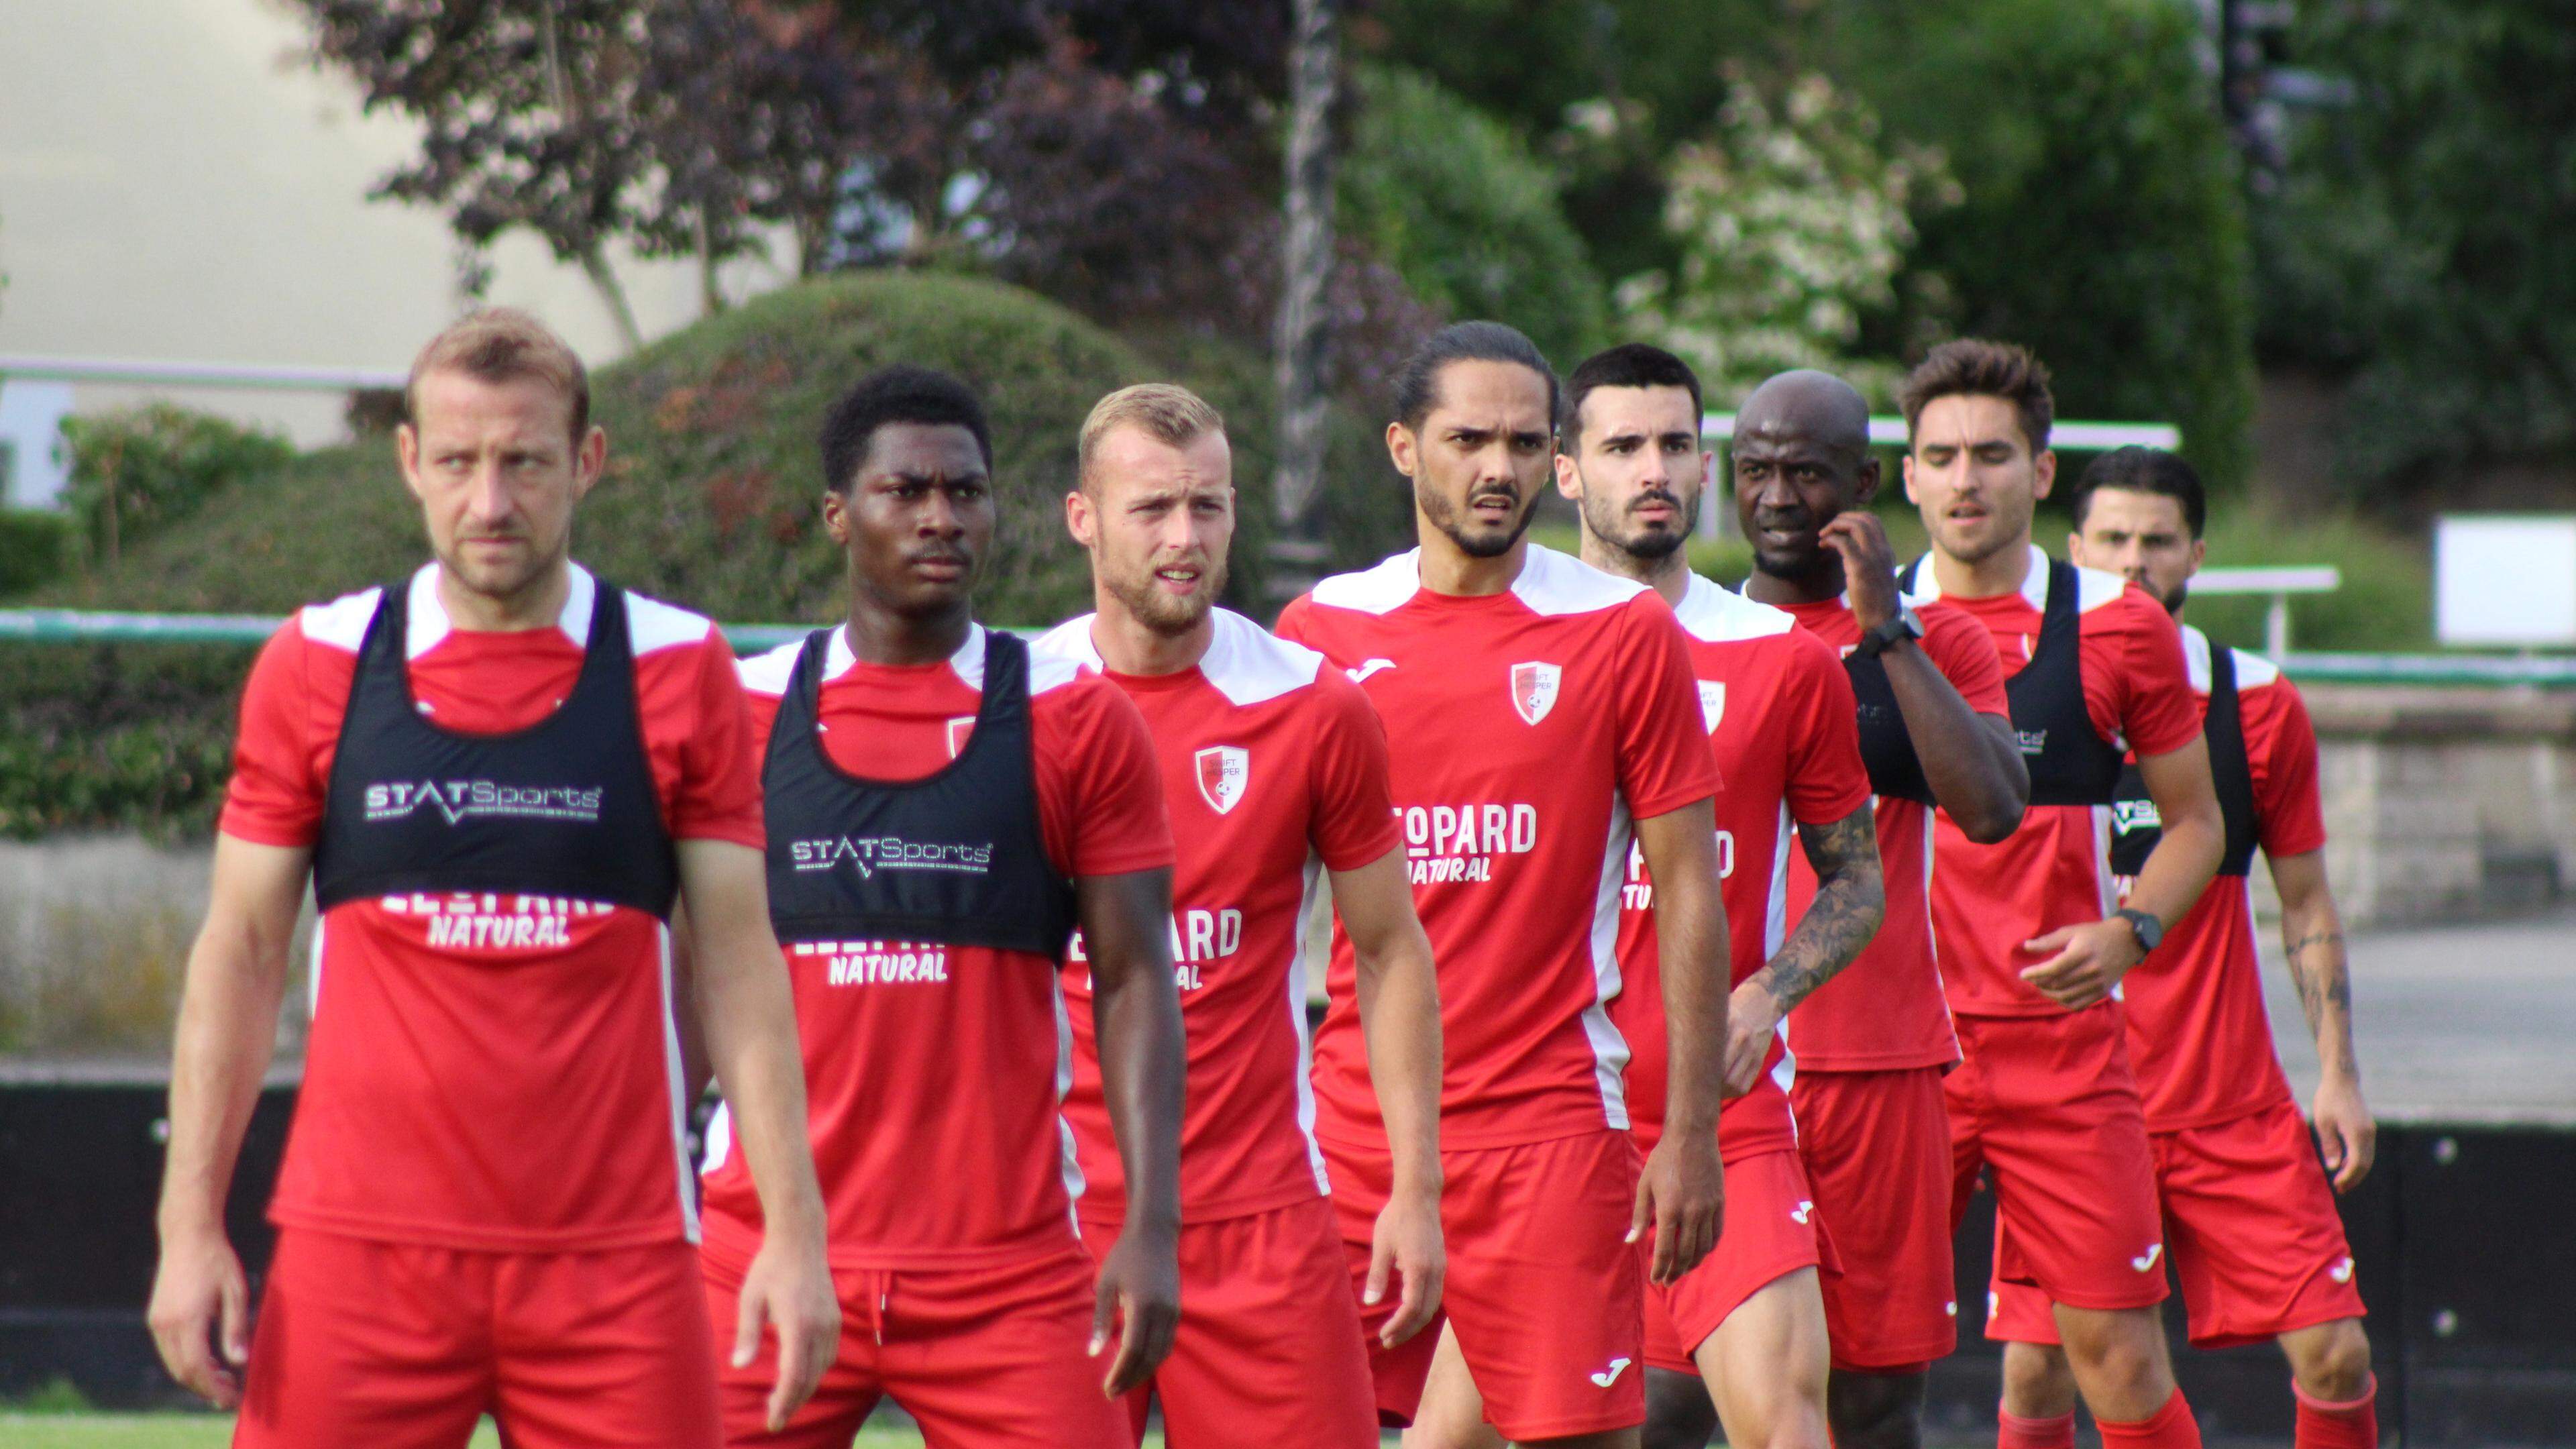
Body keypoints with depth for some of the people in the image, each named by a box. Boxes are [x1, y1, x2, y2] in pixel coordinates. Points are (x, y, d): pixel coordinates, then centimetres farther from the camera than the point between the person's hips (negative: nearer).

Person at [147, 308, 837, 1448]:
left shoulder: (678, 670, 4)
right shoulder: (317, 666, 5)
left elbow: (736, 964, 6)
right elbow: (241, 952, 9)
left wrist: (792, 1226, -2)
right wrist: (191, 1224, 1)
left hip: (614, 1260, 0)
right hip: (356, 1252, 0)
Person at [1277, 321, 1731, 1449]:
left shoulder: (1624, 633, 0)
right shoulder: (1322, 632, 7)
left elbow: (1688, 891, 1)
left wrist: (1690, 1133, -4)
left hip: (1549, 1115, -2)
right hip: (1353, 1117, 2)